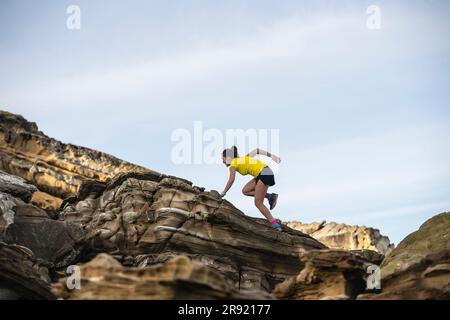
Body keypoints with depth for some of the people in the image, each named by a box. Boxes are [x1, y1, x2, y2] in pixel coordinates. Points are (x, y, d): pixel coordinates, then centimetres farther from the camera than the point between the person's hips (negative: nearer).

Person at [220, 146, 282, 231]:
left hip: (264, 174, -9)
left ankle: (275, 224, -8)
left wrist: (223, 192, -3)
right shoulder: (241, 159, 20)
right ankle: (270, 196, 6)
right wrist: (271, 155, 15)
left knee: (258, 203, -6)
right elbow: (256, 151, 19)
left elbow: (231, 180, -11)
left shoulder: (233, 164, -2)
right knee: (245, 191, 11)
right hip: (263, 174, 9)